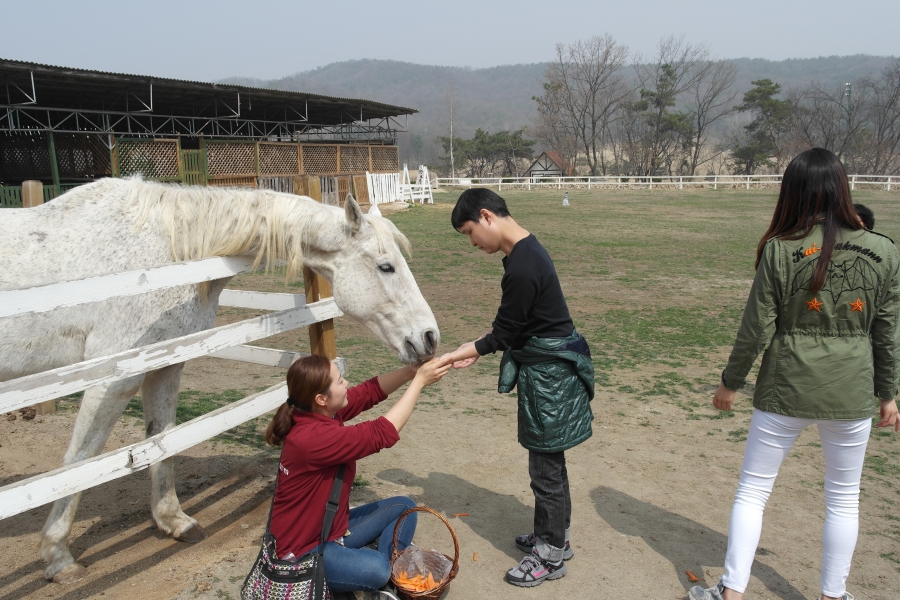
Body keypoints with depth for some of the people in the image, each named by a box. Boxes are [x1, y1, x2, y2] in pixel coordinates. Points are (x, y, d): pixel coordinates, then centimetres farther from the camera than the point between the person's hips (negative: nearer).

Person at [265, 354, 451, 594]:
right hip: (304, 548, -10)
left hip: (333, 528, 10)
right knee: (375, 569, -33)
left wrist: (412, 370, -17)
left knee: (404, 507, 8)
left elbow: (371, 390, -1)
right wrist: (419, 381, -26)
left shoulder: (324, 412, -6)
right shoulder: (311, 437, -32)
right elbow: (382, 433, -31)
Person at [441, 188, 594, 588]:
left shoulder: (522, 268, -26)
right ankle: (554, 535, 40)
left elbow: (506, 332, -17)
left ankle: (550, 557, 23)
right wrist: (477, 348, 7)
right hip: (547, 366, 10)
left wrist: (469, 352, -5)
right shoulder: (526, 250, 6)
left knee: (545, 466, 5)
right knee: (549, 460, 22)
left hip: (547, 374, -10)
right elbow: (510, 327, 12)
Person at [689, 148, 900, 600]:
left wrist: (730, 382, 5)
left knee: (752, 490, 11)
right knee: (843, 498, 19)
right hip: (852, 393, 2)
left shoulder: (779, 250, -12)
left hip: (786, 390, -2)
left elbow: (756, 328, -8)